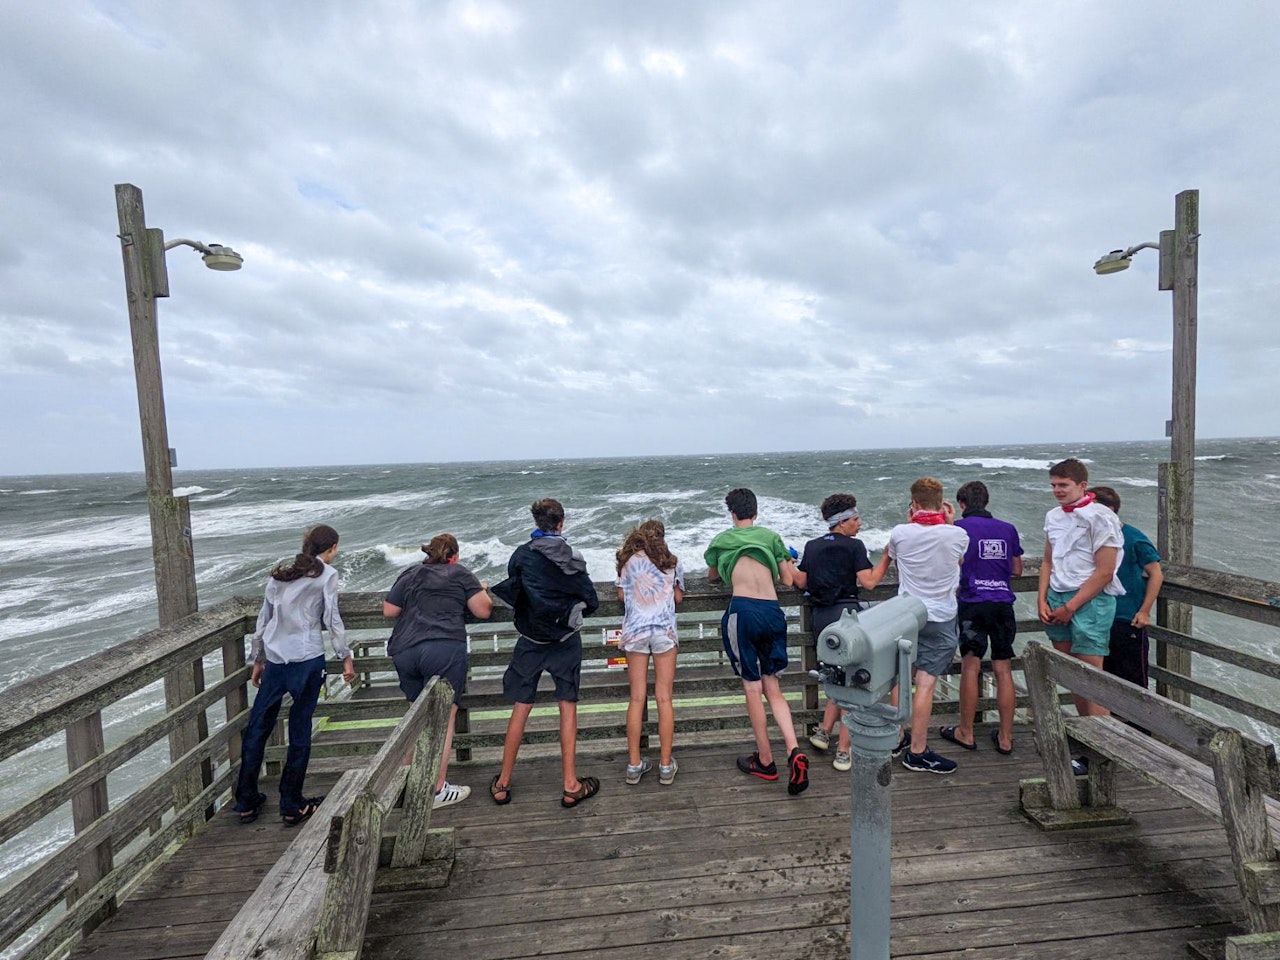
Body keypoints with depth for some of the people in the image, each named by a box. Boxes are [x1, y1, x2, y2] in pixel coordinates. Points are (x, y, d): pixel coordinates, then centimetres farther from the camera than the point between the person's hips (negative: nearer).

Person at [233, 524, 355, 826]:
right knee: (300, 732, 5)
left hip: (275, 661, 5)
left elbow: (263, 620, 16)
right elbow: (332, 619, -8)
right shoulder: (327, 574, -3)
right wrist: (346, 657, -1)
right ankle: (292, 806, 15)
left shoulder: (279, 574, 14)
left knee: (257, 729, 16)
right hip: (308, 659, -5)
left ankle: (247, 802, 25)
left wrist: (258, 660, 24)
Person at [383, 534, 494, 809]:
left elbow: (389, 611, 17)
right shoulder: (460, 574, 7)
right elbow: (483, 611, 3)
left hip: (404, 651, 6)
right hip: (445, 649, -5)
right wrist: (482, 591, 22)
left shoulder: (409, 575, 18)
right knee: (444, 717, 1)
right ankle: (437, 790, 4)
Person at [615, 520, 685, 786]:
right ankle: (666, 766, 9)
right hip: (664, 630, 0)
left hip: (635, 631, 0)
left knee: (637, 698, 5)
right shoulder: (672, 563, 10)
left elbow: (621, 595, 11)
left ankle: (634, 765, 11)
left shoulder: (629, 561, 8)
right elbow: (678, 597, 13)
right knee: (664, 699, 4)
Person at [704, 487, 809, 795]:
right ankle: (794, 752, -2)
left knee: (752, 687, 7)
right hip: (773, 611, 3)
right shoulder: (770, 536, 15)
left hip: (743, 611, -3)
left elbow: (712, 576, 30)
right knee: (772, 687, 14)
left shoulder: (722, 539, 13)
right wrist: (787, 564, 35)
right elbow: (787, 580, 14)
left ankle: (765, 761, 18)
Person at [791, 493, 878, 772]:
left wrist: (788, 567, 27)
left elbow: (801, 583, 8)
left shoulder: (812, 546, 11)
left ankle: (824, 731, 19)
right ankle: (843, 751, 5)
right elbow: (867, 583, -11)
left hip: (819, 615, 6)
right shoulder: (855, 546, -3)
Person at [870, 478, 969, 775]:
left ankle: (898, 738, 29)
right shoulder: (957, 535, -11)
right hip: (941, 618, -2)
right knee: (926, 684, 1)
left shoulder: (900, 533, -11)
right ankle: (917, 753, 9)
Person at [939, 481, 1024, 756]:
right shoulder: (1008, 529, 10)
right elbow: (1017, 570, 16)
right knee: (1003, 669, 8)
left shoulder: (959, 527, -5)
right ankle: (1005, 738, 16)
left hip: (972, 603, -4)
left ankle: (966, 733, 13)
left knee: (970, 667, 3)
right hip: (1003, 603, 4)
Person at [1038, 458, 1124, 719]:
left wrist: (1070, 607, -12)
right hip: (1057, 599, 6)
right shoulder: (1053, 516, 11)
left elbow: (1104, 573, -12)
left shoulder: (1100, 517, -9)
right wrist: (1043, 601, 5)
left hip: (1090, 600, -6)